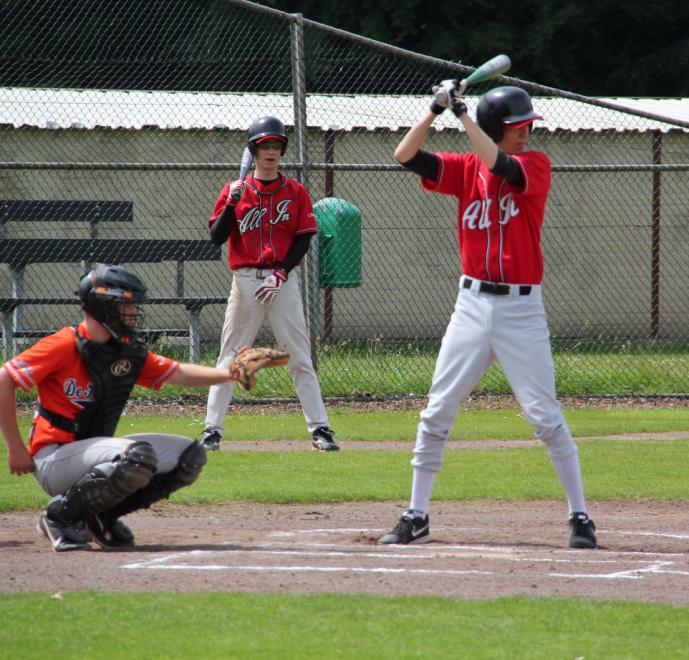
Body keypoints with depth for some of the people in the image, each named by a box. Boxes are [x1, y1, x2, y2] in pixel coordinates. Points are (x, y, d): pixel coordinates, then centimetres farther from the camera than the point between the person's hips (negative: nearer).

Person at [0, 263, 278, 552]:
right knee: (138, 455, -34)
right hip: (54, 460, -8)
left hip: (93, 452, 8)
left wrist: (229, 374, -9)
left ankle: (102, 517, 7)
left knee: (191, 455, 3)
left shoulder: (130, 353, 6)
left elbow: (178, 374, 8)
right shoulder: (65, 345, -16)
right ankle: (59, 516, -16)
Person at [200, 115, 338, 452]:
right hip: (245, 281, 0)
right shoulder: (235, 190, 6)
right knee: (229, 358, 0)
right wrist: (232, 203, -15)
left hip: (283, 281, 0)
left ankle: (320, 429, -1)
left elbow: (303, 239, 2)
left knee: (299, 357, -1)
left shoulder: (295, 191, 6)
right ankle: (212, 430, 3)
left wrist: (281, 274, -9)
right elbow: (216, 237, -1)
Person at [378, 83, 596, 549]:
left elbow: (500, 165, -23)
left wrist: (462, 112, -21)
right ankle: (416, 518, 12)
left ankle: (580, 516, 3)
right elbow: (406, 156, -3)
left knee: (545, 414, -6)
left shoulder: (536, 164, -3)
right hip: (472, 305, 3)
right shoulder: (466, 169, 5)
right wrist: (436, 110, -14)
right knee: (436, 414, 3)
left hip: (521, 309, -3)